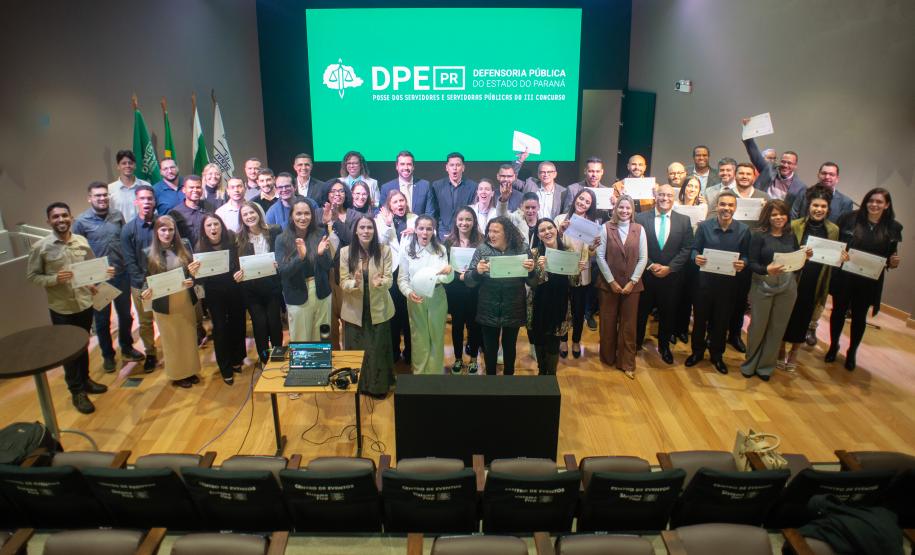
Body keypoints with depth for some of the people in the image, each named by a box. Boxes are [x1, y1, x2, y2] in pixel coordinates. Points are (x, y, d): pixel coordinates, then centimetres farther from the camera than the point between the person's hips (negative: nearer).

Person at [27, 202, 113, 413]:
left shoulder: (82, 241, 0)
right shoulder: (40, 247, -12)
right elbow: (32, 275, -7)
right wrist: (54, 279, -23)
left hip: (85, 302, 4)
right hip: (61, 308, -4)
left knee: (83, 345, 20)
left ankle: (85, 379, 39)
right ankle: (77, 391, 22)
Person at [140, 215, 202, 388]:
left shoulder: (184, 246, -2)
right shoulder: (149, 253, -7)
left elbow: (193, 270, 5)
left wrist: (192, 280, -17)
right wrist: (146, 292, -21)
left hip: (186, 301, 2)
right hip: (164, 305, -2)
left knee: (189, 338, 14)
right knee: (172, 341, 12)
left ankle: (190, 371, 33)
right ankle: (177, 375, 28)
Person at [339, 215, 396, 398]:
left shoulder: (384, 250, -8)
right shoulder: (345, 252, -8)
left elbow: (389, 279, -10)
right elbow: (343, 282, -9)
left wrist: (380, 282, -33)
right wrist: (354, 283, -32)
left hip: (378, 309, 0)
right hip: (354, 310, 0)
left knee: (378, 349, 13)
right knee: (355, 349, 13)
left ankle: (379, 386, 31)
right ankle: (356, 386, 33)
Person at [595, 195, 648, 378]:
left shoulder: (639, 229, 2)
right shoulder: (606, 228, -3)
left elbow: (643, 258, 0)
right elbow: (600, 256, -6)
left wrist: (632, 282, -8)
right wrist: (611, 281, -10)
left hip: (632, 285, 1)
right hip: (609, 284, -1)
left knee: (628, 324, 6)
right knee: (608, 322, 8)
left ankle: (627, 363, 17)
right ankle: (608, 357, 25)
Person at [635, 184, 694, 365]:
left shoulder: (684, 221, 2)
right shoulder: (641, 218, -3)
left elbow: (686, 249, -2)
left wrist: (669, 268, -12)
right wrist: (650, 265, -13)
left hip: (671, 276, 1)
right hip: (646, 274, -1)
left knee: (668, 313, 12)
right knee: (641, 311, 10)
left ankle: (664, 346, 31)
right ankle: (636, 342, 29)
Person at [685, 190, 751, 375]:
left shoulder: (743, 230, -3)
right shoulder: (704, 226, -5)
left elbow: (746, 255, 2)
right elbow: (694, 249, 1)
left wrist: (742, 263, -20)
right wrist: (696, 257, -21)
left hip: (728, 283, 1)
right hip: (705, 280, 0)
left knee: (722, 320, 13)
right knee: (700, 317, 10)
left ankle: (717, 355, 33)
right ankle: (697, 351, 31)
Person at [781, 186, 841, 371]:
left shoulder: (833, 230, 2)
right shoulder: (795, 225, -8)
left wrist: (842, 258, -8)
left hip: (815, 285, 3)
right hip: (793, 281, -2)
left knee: (804, 318, 13)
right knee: (787, 315, 8)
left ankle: (794, 353, 31)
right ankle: (781, 350, 27)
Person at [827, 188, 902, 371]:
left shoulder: (893, 228, -1)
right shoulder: (850, 218, -8)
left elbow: (891, 256, 7)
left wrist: (893, 262, -14)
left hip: (869, 282, 1)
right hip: (843, 277, -1)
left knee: (859, 317, 13)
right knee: (838, 311, 12)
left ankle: (852, 352, 31)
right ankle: (833, 346, 33)